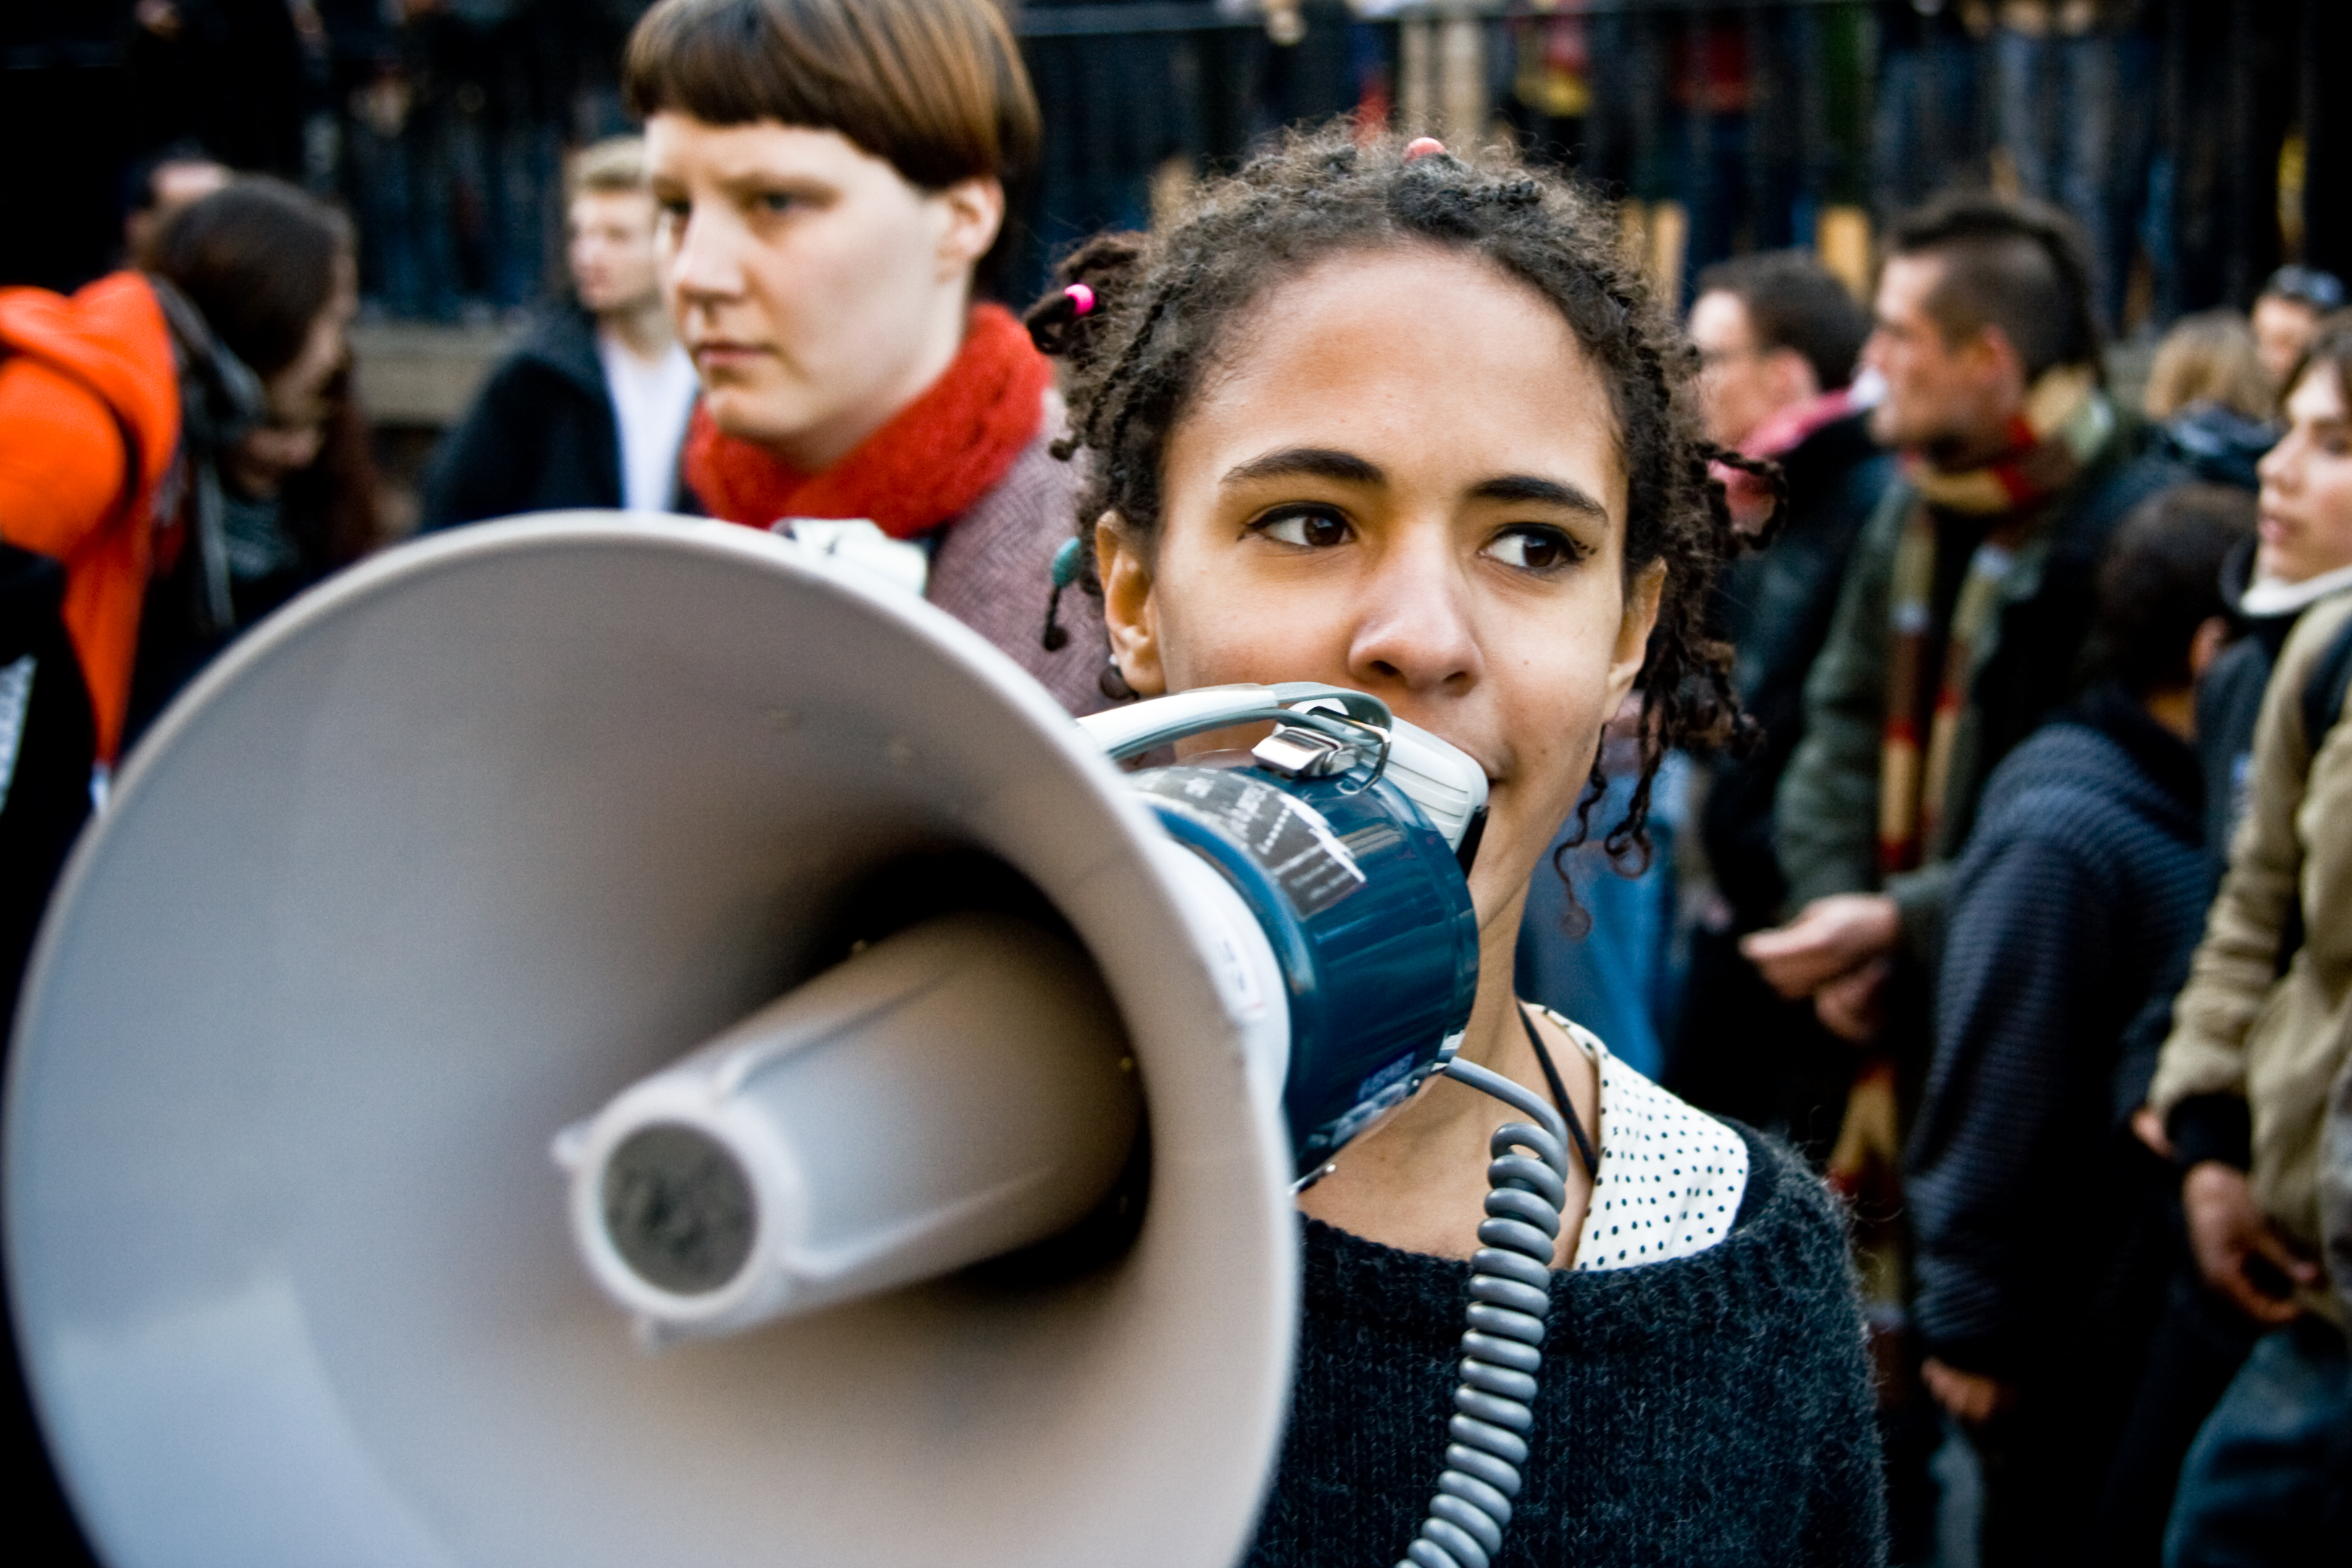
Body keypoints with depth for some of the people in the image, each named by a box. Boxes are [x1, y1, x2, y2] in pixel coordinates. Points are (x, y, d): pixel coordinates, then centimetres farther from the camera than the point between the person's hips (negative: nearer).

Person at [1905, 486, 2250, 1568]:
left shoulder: (2206, 808, 4)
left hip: (2184, 1318, 7)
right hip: (2079, 1348, -7)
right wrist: (1971, 1328, -15)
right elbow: (1990, 1104, -19)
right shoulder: (2063, 835, -21)